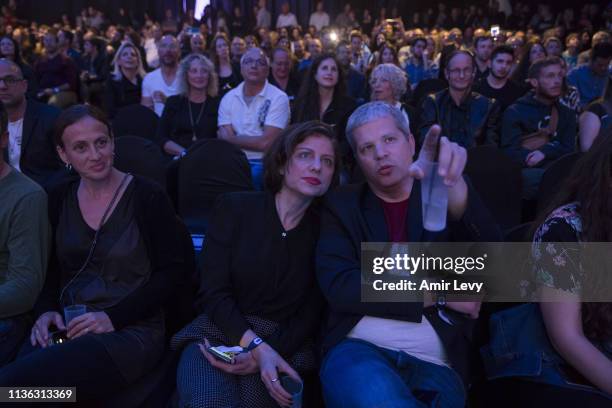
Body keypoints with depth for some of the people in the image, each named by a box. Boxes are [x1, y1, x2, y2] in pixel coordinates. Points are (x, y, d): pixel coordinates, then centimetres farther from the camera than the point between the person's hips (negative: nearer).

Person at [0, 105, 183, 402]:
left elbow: (170, 272, -7)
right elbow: (50, 270, 16)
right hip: (65, 327, 5)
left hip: (132, 331, -4)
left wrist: (113, 317, -15)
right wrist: (45, 311, -4)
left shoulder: (147, 197, -6)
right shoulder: (58, 199, 10)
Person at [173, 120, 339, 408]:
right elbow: (213, 293, -4)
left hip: (285, 347, 1)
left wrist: (267, 354, -14)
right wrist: (257, 347, -18)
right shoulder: (235, 208, 1)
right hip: (217, 334, 0)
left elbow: (310, 315, 3)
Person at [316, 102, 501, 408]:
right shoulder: (342, 205, 8)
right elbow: (340, 288, -6)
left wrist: (452, 183, -31)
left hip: (435, 365, 2)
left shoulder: (443, 197, 9)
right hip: (358, 350, -1)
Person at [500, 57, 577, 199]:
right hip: (523, 173, -4)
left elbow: (567, 150, 11)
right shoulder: (515, 112, 5)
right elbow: (511, 153, -7)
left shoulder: (567, 114, 21)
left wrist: (545, 152, -11)